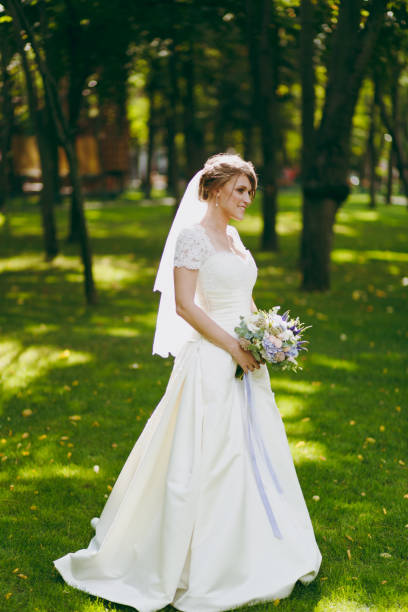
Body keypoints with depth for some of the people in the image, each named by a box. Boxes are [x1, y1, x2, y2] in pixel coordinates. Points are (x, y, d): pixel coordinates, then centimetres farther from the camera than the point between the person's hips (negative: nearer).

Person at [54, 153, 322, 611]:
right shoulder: (193, 235, -11)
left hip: (245, 362, 9)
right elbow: (184, 304, -18)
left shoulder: (233, 237, 15)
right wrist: (233, 346, -18)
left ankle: (249, 555, 28)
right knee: (206, 459, -3)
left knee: (255, 452, 13)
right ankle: (201, 565, 11)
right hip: (211, 362, -9)